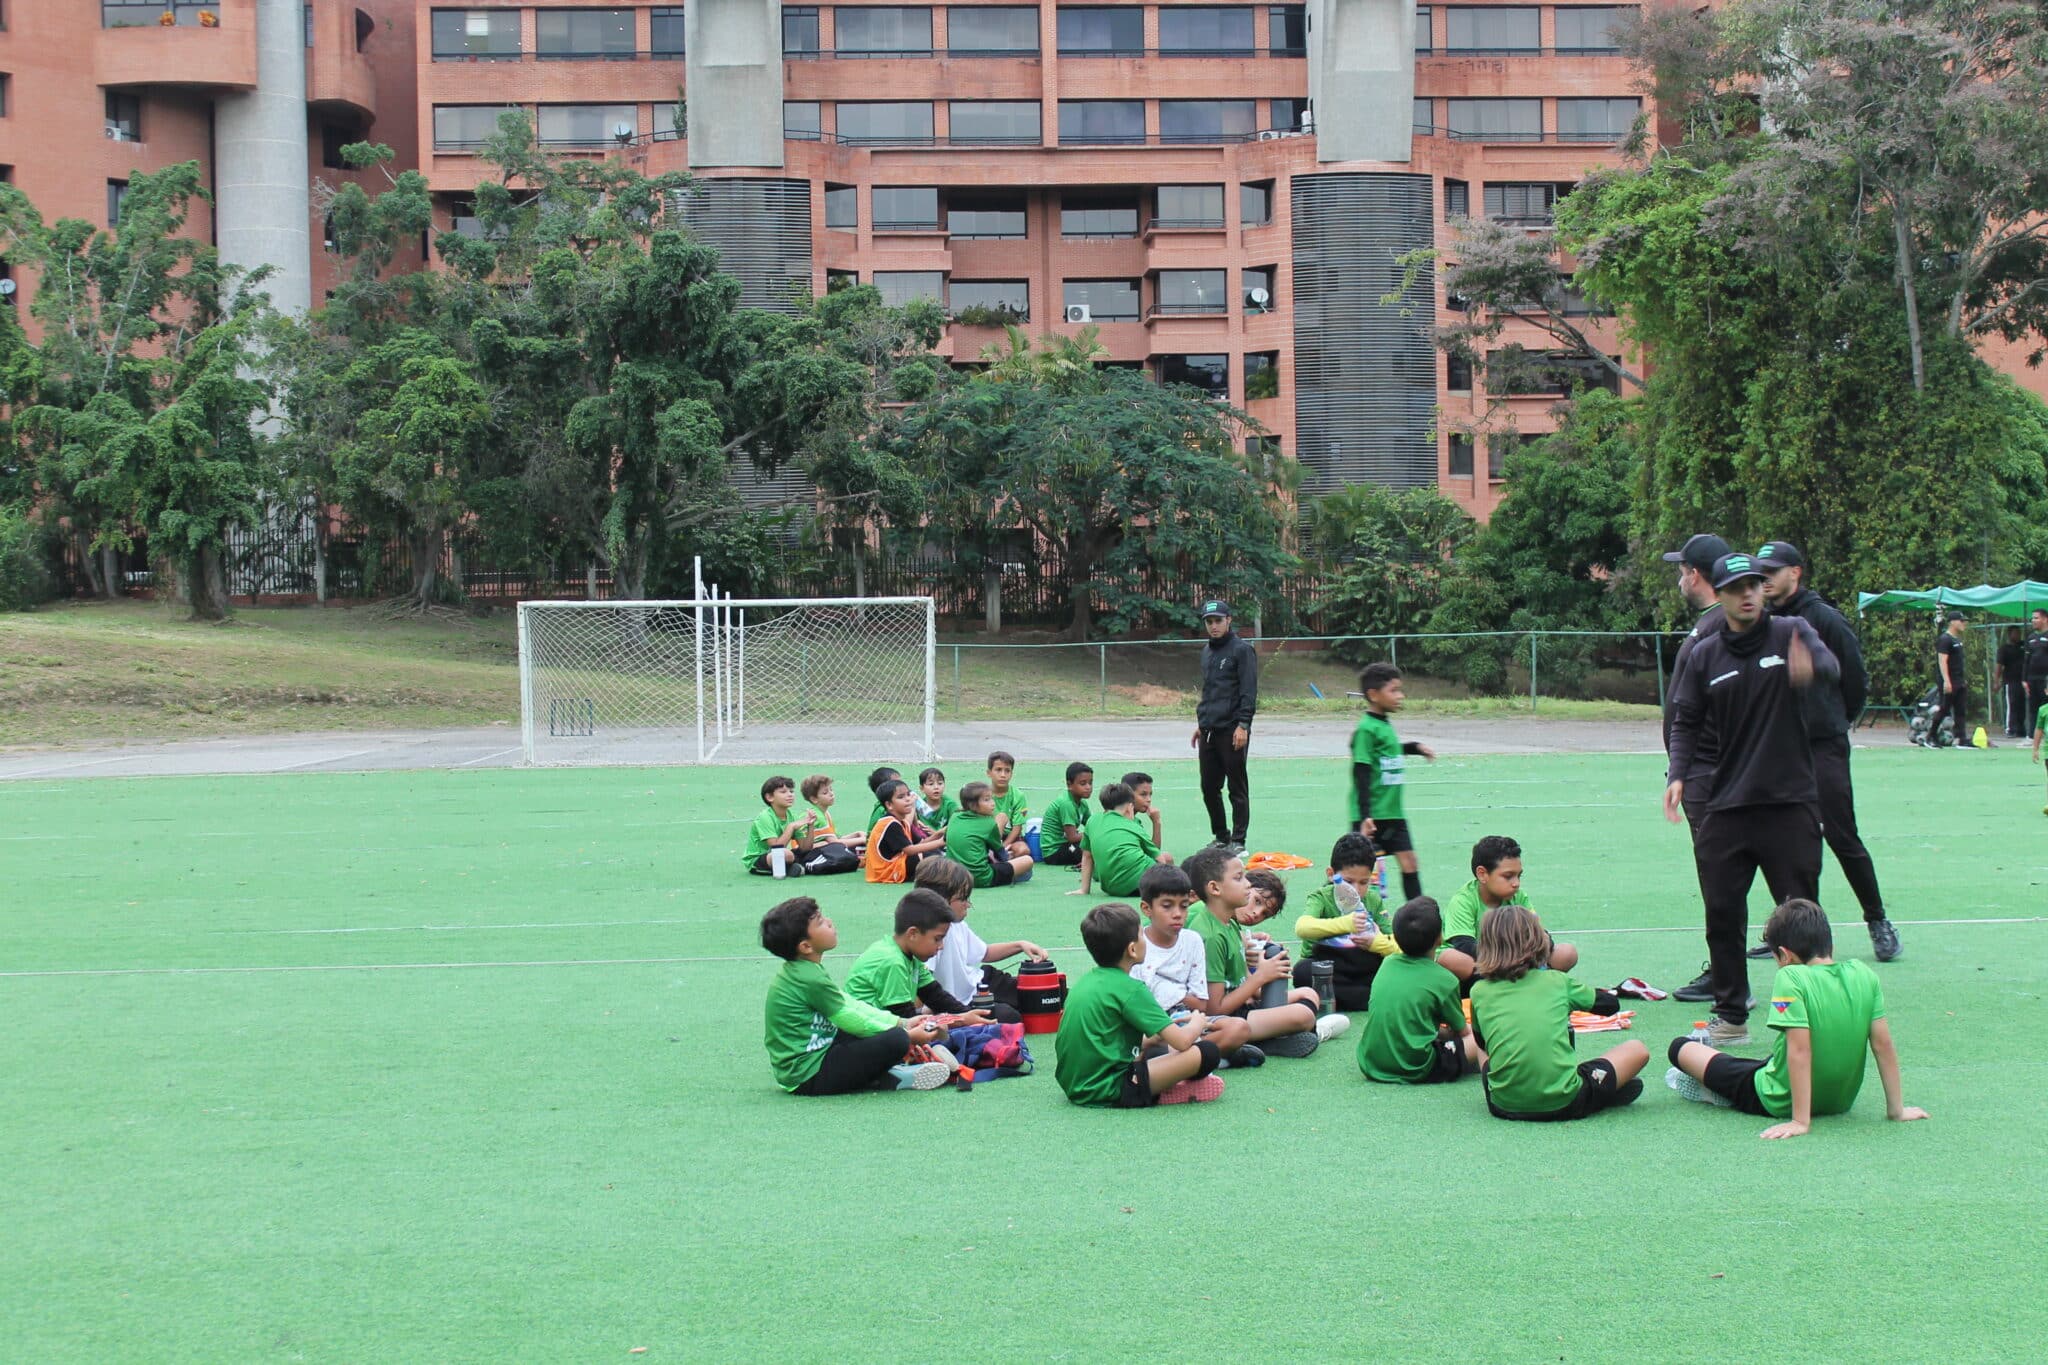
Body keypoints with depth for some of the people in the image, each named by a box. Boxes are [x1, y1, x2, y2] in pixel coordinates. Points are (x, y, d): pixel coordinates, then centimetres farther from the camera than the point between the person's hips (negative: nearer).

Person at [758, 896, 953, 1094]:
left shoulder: (797, 971, 10)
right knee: (895, 1040, -23)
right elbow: (850, 1020, -13)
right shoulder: (811, 980, -20)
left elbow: (848, 1003, 14)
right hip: (809, 1078, -11)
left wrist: (901, 1023, 11)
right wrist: (909, 1035, -3)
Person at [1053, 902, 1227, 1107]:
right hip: (1108, 1092, -9)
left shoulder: (1086, 981, 12)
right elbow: (1182, 1041, -13)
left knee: (1156, 1050, 32)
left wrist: (1156, 1037, 17)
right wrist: (1197, 1023, 8)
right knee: (1208, 1053, -13)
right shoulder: (1129, 989, -13)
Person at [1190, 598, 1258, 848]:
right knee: (1209, 787, 9)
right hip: (1208, 731, 8)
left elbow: (1249, 691, -12)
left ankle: (1238, 840, 3)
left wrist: (1243, 725, -18)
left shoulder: (1242, 649, -6)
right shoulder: (1207, 653, 17)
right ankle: (1220, 836, 21)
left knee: (1237, 788, -2)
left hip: (1232, 730, -8)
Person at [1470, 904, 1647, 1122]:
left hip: (1505, 1106, 2)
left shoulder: (1479, 992, 5)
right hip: (1562, 1104, -1)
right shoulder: (1558, 981, 4)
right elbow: (1611, 1004, 22)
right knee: (1637, 1050, 18)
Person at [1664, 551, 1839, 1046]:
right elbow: (1687, 721, 10)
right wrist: (1678, 775, -7)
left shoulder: (1791, 632, 0)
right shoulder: (1705, 655, 7)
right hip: (1726, 805, 3)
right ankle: (1731, 1015, 15)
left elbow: (1829, 665, -20)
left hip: (1791, 803, -3)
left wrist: (1810, 668, -44)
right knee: (1722, 913, 3)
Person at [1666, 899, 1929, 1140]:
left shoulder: (1791, 979, -24)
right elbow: (1883, 1045, -5)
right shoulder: (1864, 976, -8)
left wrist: (1801, 1121, -26)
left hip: (1780, 1102, -6)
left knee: (1680, 1048, 6)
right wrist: (1896, 1109, 3)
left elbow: (1800, 1051, -27)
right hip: (1841, 1100, 6)